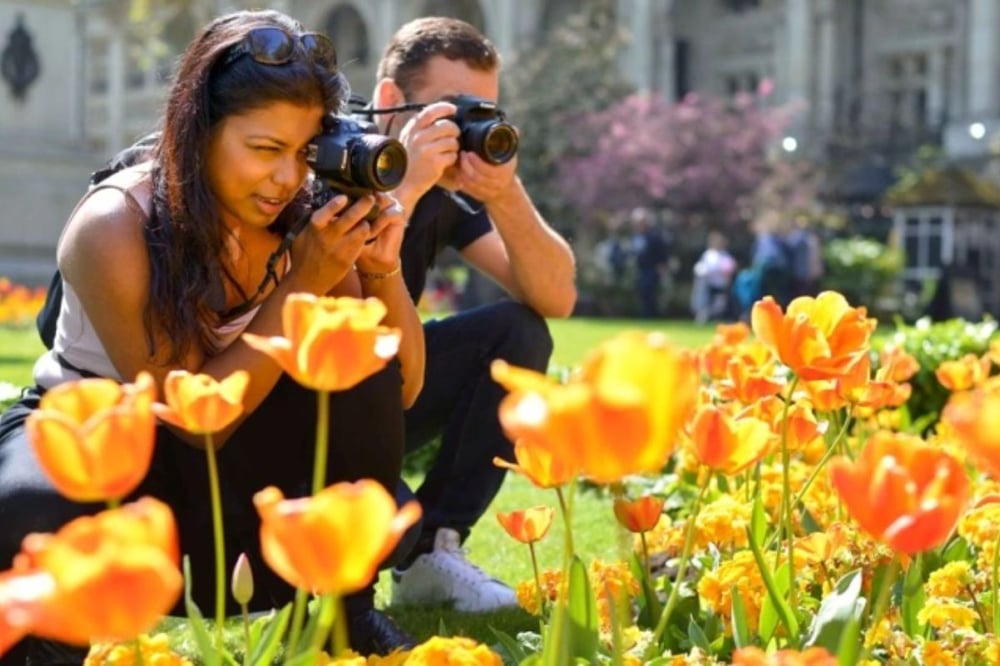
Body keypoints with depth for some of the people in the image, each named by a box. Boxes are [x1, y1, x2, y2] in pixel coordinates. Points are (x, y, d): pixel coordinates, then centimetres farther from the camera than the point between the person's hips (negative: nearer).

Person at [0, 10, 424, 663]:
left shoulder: (301, 217, -12)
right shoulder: (114, 228, -25)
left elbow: (401, 389, -8)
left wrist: (383, 269, -26)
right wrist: (304, 284, -31)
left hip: (218, 459, 4)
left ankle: (341, 600, -6)